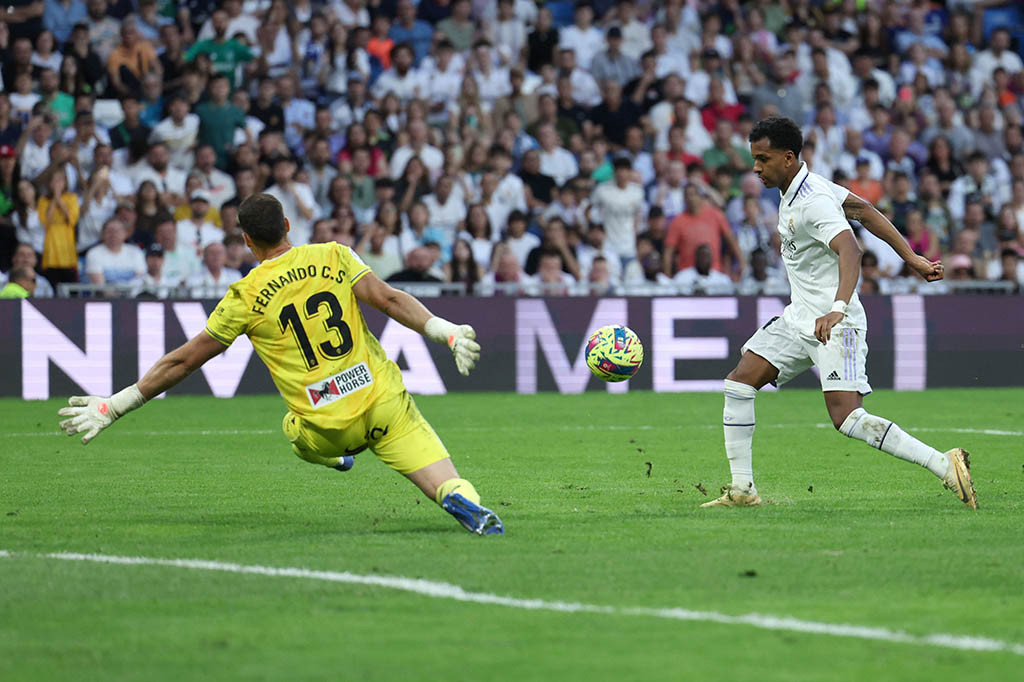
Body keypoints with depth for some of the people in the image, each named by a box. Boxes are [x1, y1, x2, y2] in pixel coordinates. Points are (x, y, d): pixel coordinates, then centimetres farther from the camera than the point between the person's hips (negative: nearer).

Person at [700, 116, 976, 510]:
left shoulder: (813, 202, -21)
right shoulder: (798, 187, 9)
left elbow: (850, 251, -36)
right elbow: (864, 211, 15)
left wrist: (837, 310, -51)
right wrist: (911, 259, 17)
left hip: (835, 325, -10)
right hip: (799, 318, 10)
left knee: (847, 419, -21)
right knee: (738, 384, 2)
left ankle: (945, 466, -19)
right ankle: (741, 489, 7)